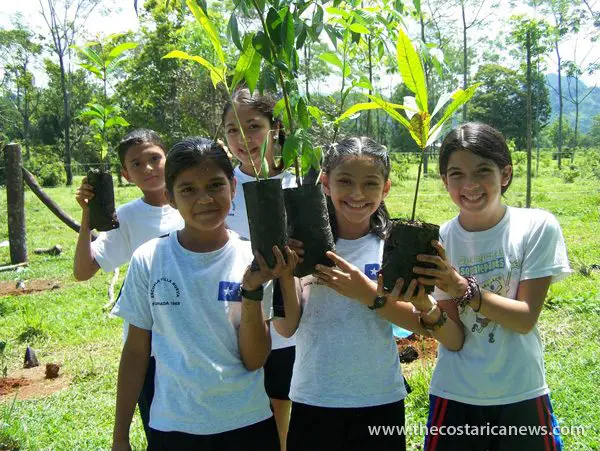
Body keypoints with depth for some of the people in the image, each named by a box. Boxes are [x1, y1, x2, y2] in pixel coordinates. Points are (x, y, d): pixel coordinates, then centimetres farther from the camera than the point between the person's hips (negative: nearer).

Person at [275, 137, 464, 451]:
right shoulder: (304, 246, -5)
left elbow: (422, 324, -10)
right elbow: (286, 327, -8)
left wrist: (370, 295, -24)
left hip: (380, 401, 0)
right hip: (311, 401, 1)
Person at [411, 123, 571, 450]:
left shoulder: (538, 227, -12)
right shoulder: (438, 240, -8)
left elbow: (526, 318, -15)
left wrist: (463, 288, -28)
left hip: (522, 397, -1)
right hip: (455, 397, 1)